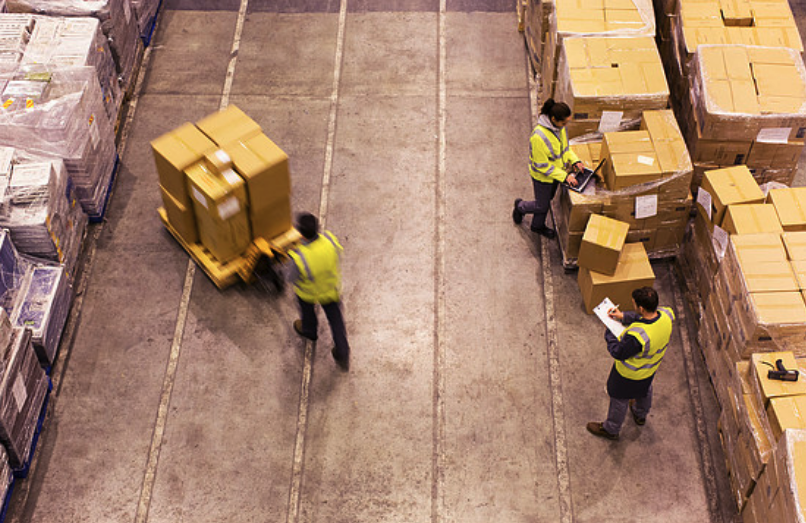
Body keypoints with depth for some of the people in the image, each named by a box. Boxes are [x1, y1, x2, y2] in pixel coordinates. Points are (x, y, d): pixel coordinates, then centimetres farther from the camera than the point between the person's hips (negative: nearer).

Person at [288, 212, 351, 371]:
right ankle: (343, 355, 34)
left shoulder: (300, 258, -44)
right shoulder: (329, 240, -34)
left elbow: (292, 277, -21)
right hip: (331, 286, 2)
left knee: (307, 306, 34)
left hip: (309, 290, -2)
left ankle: (309, 329, 65)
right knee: (335, 317, 24)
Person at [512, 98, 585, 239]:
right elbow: (542, 166, -29)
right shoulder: (539, 136, -38)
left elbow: (565, 147, 7)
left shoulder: (559, 127, -13)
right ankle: (520, 206, 45)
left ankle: (538, 226, 51)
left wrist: (575, 161, -8)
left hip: (556, 171, 7)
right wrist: (564, 176, -27)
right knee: (541, 206, 14)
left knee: (547, 201, 26)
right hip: (542, 176, -7)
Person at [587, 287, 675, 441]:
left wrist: (608, 333, -15)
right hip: (651, 367, 7)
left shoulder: (637, 336, -48)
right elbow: (647, 318, -4)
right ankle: (640, 416, 68)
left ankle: (611, 429, 50)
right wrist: (624, 316, -11)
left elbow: (618, 353, -29)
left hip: (630, 374, -6)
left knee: (619, 400, 23)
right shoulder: (666, 315, -28)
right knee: (645, 390, 37)